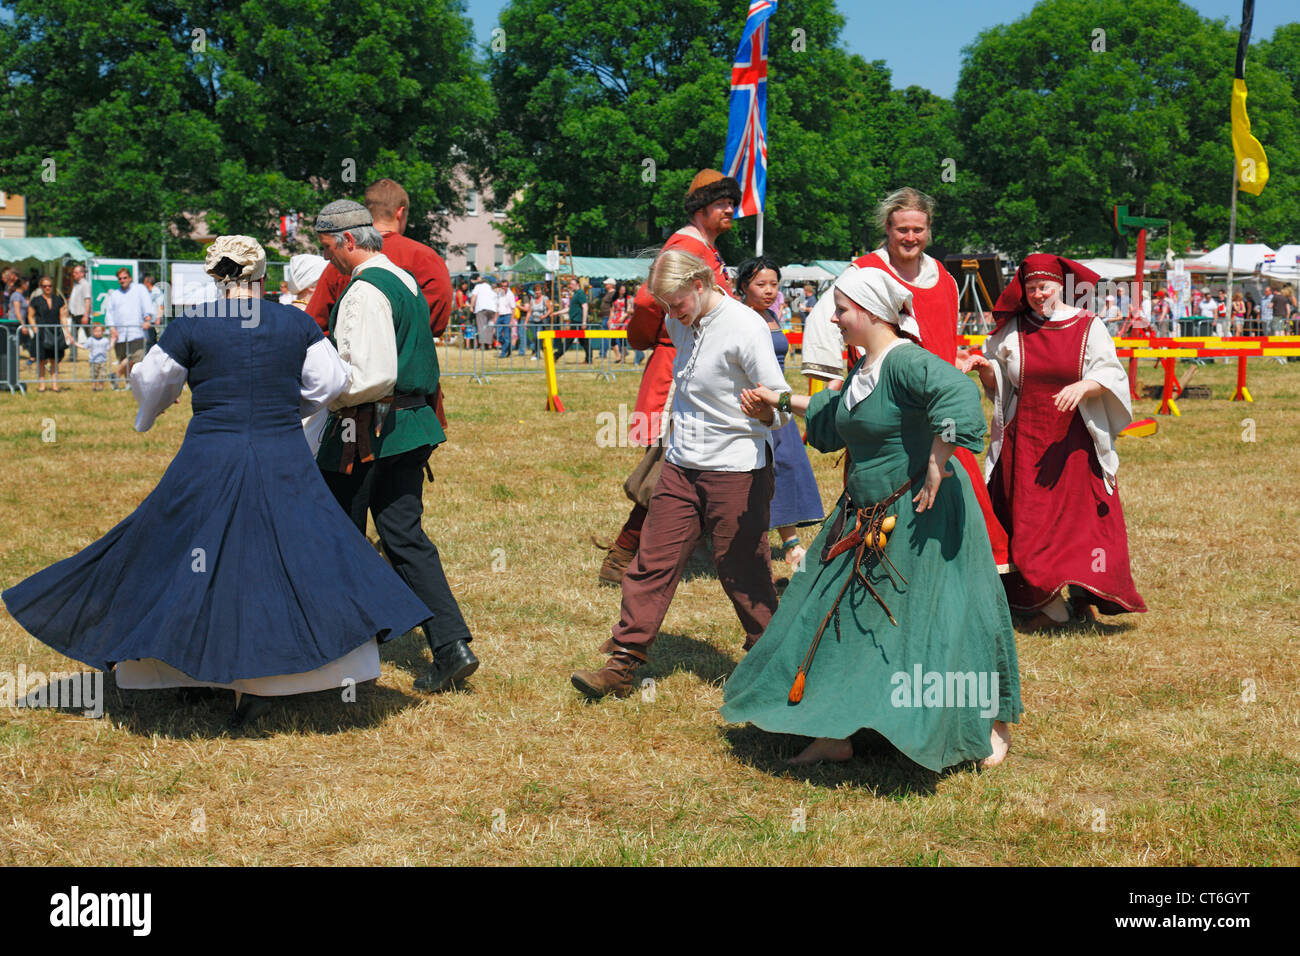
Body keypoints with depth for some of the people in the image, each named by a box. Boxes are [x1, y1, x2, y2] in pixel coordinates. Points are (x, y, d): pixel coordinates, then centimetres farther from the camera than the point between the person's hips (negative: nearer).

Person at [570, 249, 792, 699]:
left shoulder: (746, 328, -16)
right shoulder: (680, 323, 7)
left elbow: (782, 404, -18)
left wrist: (764, 409, -40)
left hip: (736, 468, -6)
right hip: (681, 464, 7)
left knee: (742, 572, 3)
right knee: (653, 561, 4)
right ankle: (622, 664, 10)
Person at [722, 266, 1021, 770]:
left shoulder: (905, 361, -20)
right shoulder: (862, 368, 11)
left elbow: (958, 395, -38)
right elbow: (833, 414, 31)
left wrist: (936, 469, -34)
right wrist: (780, 401, 34)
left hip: (920, 520, -10)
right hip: (867, 520, 10)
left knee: (937, 618, 1)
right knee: (839, 616, 11)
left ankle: (992, 723, 21)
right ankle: (833, 734, 21)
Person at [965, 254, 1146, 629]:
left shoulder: (1088, 327, 5)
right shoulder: (1012, 331, 9)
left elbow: (1110, 376, -2)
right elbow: (996, 385, 15)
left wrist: (1084, 386, -21)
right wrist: (985, 367, -6)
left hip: (1075, 441, -1)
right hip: (1025, 441, 1)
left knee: (1080, 516, -1)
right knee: (1030, 522, -3)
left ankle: (1082, 596, 14)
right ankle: (1052, 607, 2)